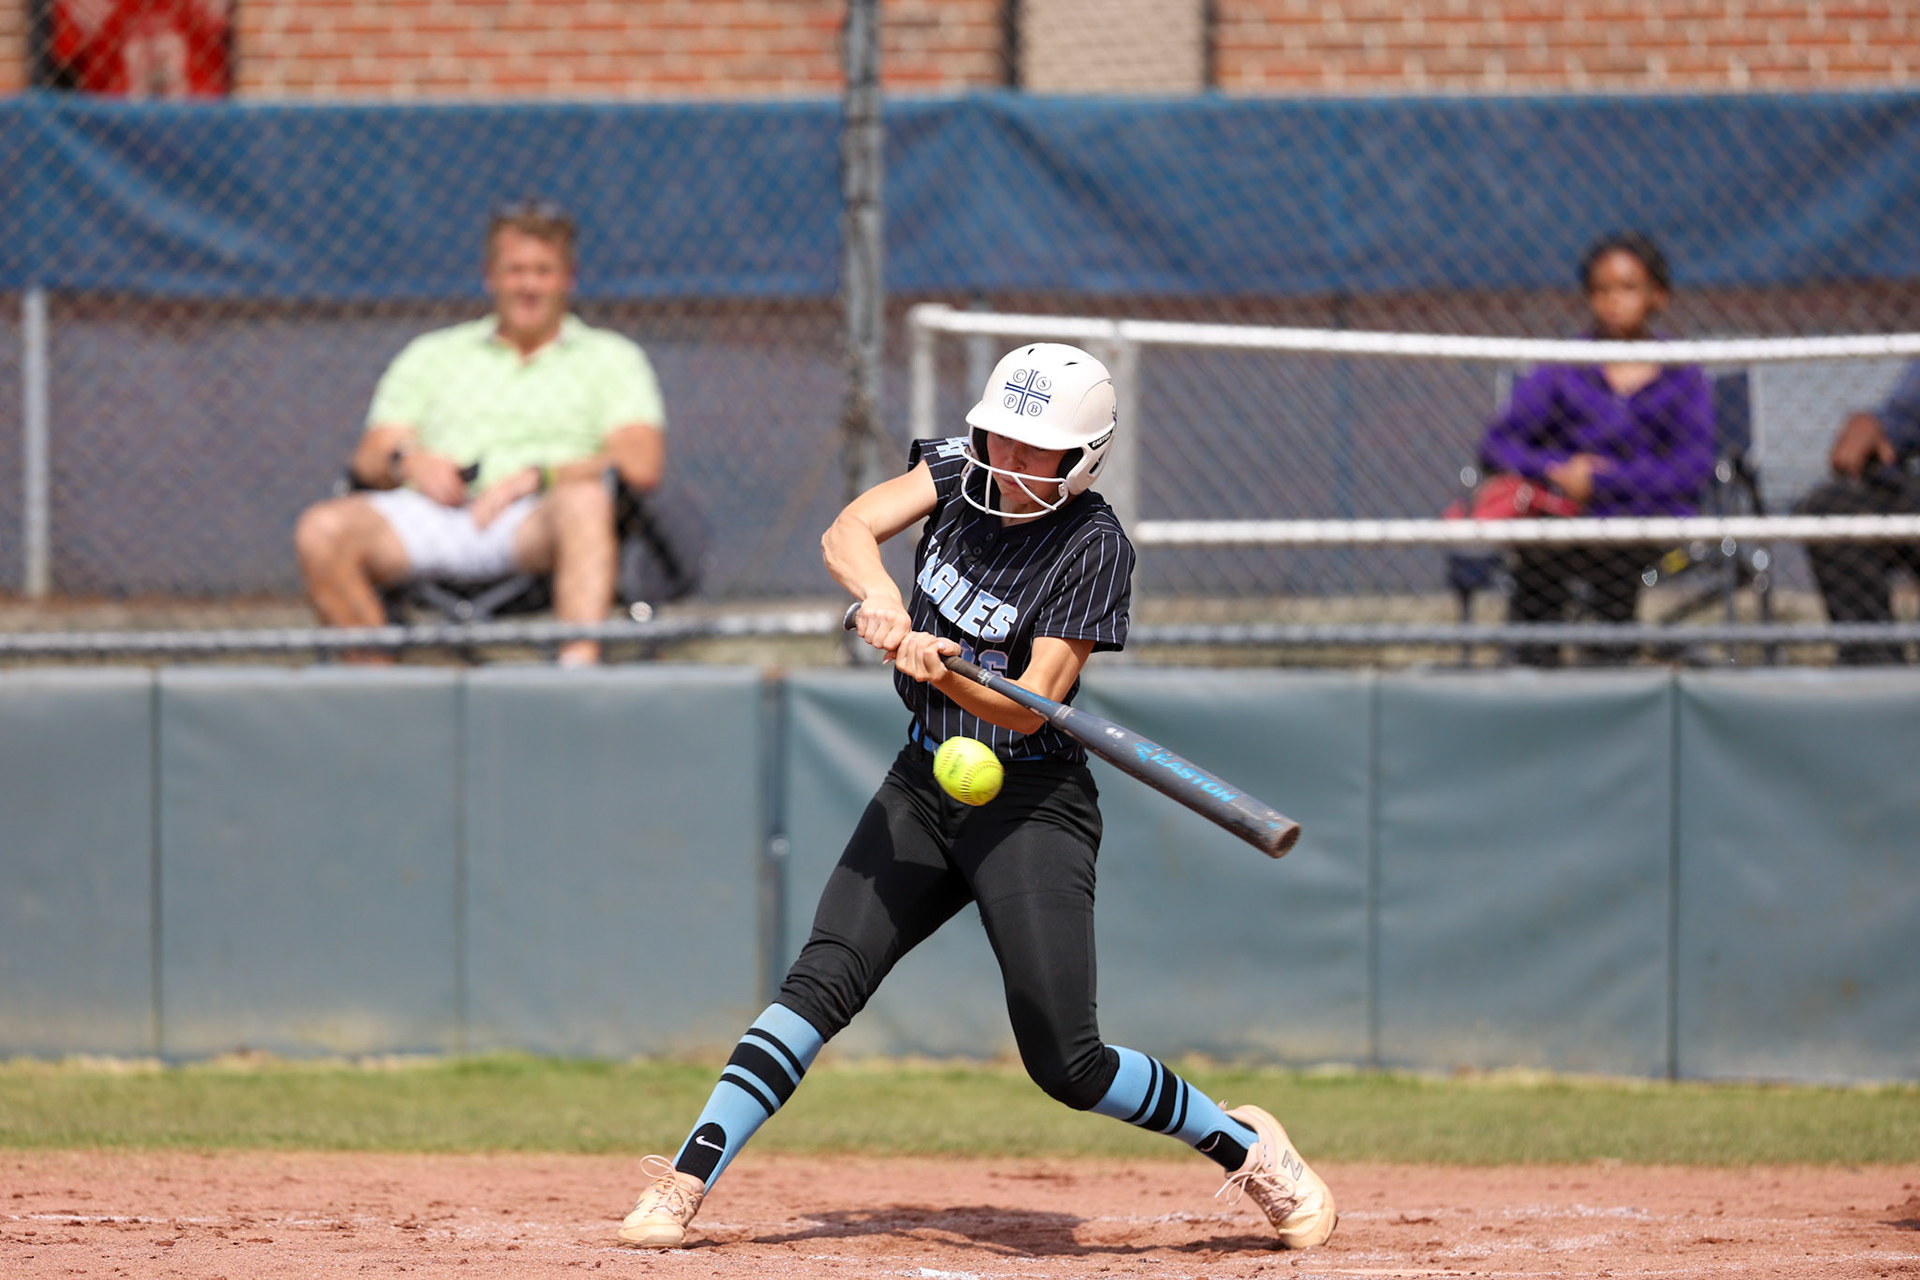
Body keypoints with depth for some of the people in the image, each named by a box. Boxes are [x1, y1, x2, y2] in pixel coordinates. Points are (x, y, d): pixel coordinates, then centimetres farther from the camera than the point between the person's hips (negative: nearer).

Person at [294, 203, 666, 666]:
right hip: (431, 516, 3)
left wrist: (539, 476, -11)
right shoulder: (432, 354, 28)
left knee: (585, 501, -39)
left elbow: (641, 466, 3)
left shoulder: (608, 356, 20)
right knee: (321, 529, -28)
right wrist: (406, 461, -8)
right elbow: (369, 460, 18)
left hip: (534, 523, -2)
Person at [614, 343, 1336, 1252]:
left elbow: (1030, 707, -20)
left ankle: (1245, 1146, 12)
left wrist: (942, 670, -38)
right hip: (923, 785, 5)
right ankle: (686, 1182, -15)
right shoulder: (958, 468, -1)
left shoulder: (1093, 548, -16)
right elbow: (847, 531, -14)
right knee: (822, 981, -10)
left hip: (1030, 807, -5)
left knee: (1065, 1062, -9)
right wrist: (879, 596, -36)